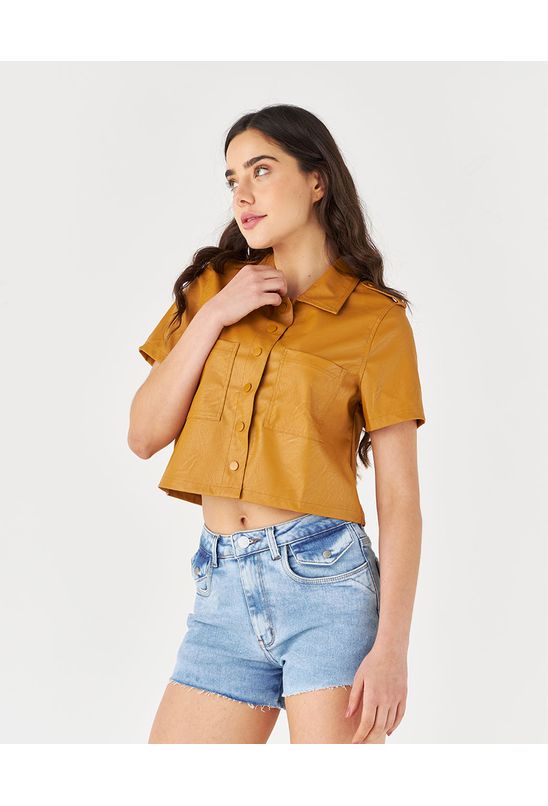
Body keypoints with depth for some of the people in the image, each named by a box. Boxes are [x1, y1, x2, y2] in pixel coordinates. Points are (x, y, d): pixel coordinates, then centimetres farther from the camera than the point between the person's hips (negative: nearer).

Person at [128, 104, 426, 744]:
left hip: (322, 578, -4)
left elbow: (399, 500, -4)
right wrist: (212, 316, -4)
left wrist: (391, 646, -13)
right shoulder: (212, 286, 13)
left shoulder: (376, 319, 0)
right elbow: (144, 435, 5)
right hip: (221, 590, 4)